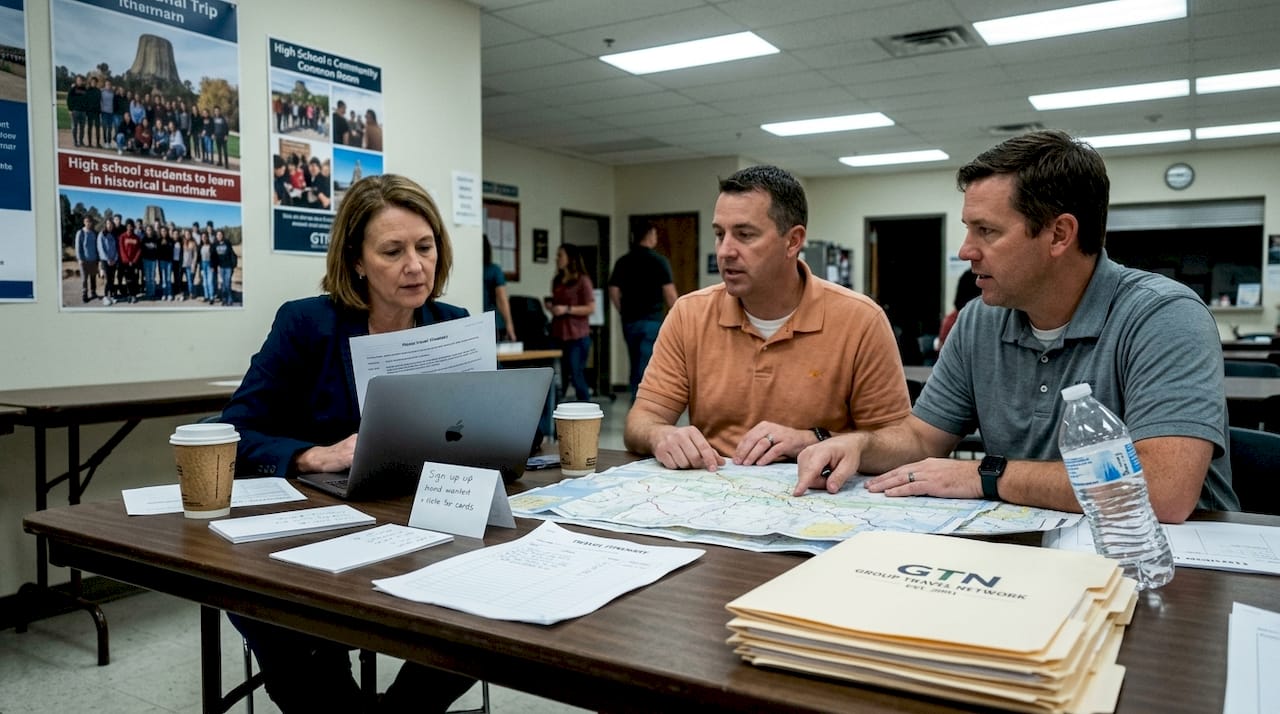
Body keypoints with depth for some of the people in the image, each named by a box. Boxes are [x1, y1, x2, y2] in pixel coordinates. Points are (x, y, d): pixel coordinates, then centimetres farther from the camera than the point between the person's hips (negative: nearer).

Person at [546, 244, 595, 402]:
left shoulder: (582, 280, -5)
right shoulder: (557, 281, 14)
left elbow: (590, 308, -8)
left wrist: (567, 309, -16)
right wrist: (551, 306, 6)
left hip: (577, 337, -6)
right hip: (558, 335, 6)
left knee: (576, 376, -5)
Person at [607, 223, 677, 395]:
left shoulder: (623, 262, 6)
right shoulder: (659, 260, -6)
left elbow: (614, 292, 4)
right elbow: (669, 293, -10)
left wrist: (625, 313, 15)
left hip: (629, 322, 5)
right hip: (652, 321, -5)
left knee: (636, 368, 15)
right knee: (646, 369, -3)